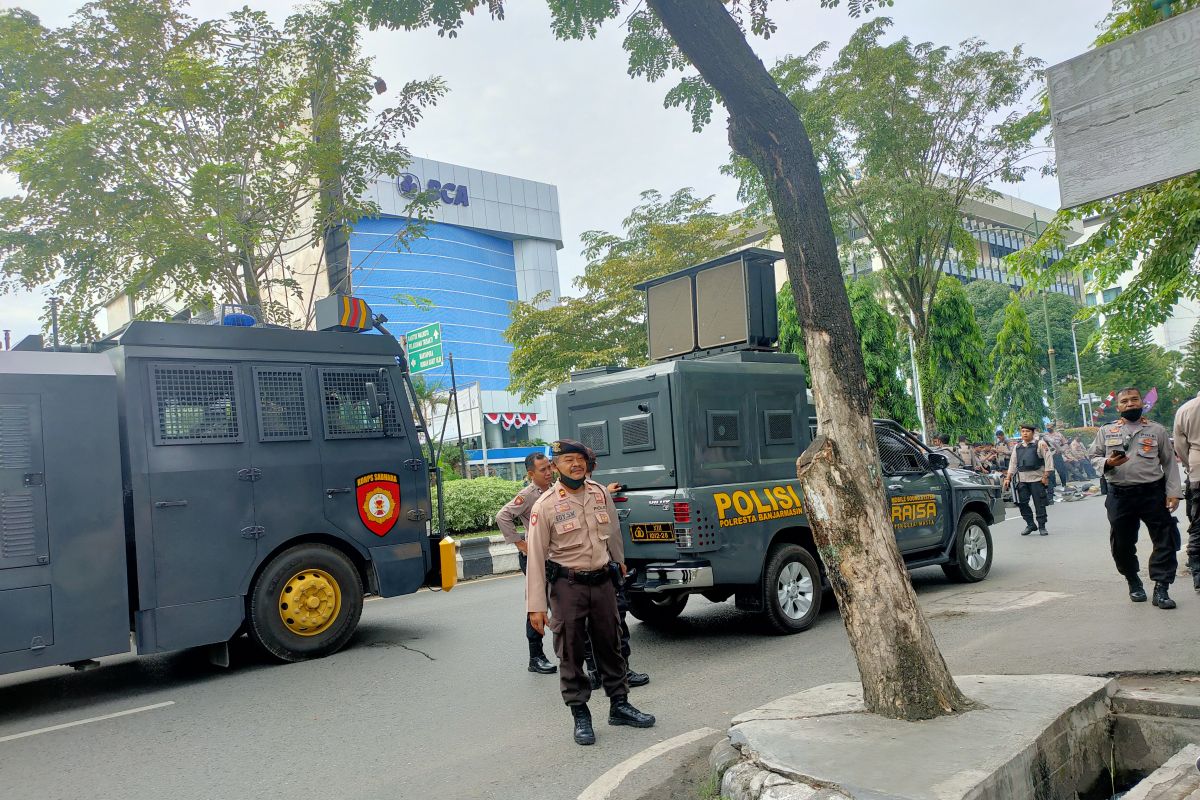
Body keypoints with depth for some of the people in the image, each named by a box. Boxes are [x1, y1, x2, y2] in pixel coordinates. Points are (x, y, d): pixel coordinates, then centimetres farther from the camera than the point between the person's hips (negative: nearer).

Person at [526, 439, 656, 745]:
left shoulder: (600, 493, 3)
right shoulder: (545, 506, -11)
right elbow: (536, 557, -12)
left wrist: (619, 562, 29)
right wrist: (536, 605, -15)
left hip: (603, 581, 4)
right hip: (567, 586, -4)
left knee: (610, 647, 13)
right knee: (571, 653, 2)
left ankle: (619, 705, 28)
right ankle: (580, 715, 15)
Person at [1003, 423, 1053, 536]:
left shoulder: (1040, 444, 1)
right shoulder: (1017, 447, 14)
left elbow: (1048, 460, -4)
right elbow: (1012, 463, 17)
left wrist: (1045, 476, -11)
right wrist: (1008, 478, 10)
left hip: (1037, 479, -4)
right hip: (1022, 479, 5)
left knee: (1039, 503, -2)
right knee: (1022, 503, 1)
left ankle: (1042, 526, 8)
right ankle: (1030, 525, 14)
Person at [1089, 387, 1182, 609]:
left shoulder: (1157, 430, 8)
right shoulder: (1106, 431, 9)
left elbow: (1169, 462, 7)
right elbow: (1094, 456, 11)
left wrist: (1173, 492, -1)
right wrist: (1107, 463, -12)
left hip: (1153, 493, 0)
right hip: (1120, 495, 1)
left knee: (1165, 540, -3)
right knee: (1121, 543, 6)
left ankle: (1161, 589, 4)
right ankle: (1134, 583, 26)